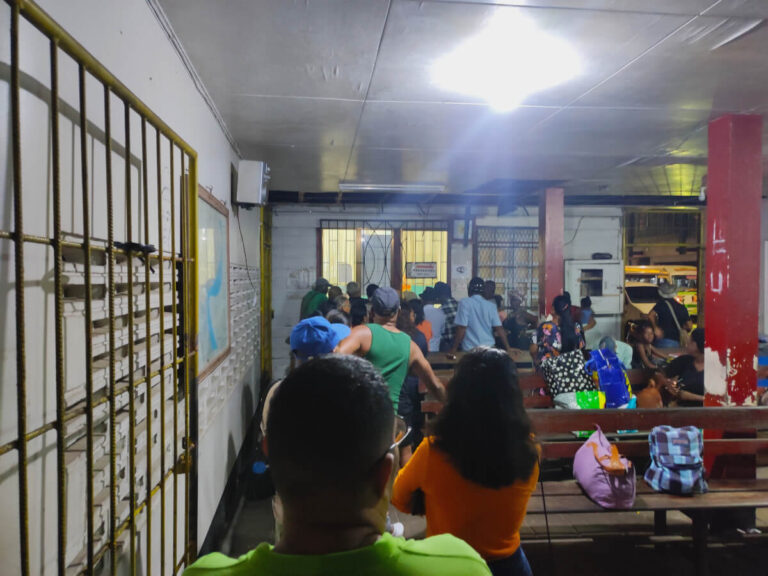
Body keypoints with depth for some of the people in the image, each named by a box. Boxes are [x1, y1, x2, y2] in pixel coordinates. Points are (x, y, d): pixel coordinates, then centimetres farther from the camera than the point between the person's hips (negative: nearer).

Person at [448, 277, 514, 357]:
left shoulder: (465, 303, -7)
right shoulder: (491, 305, 4)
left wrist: (454, 348, -8)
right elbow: (499, 328, 1)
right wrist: (508, 348, 7)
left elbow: (462, 328, -13)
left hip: (470, 349, -4)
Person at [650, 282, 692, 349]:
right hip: (676, 342, 3)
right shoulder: (682, 308, 8)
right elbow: (689, 326, 11)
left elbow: (650, 316, -17)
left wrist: (655, 328, -10)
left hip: (662, 339, -3)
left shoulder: (661, 303, -3)